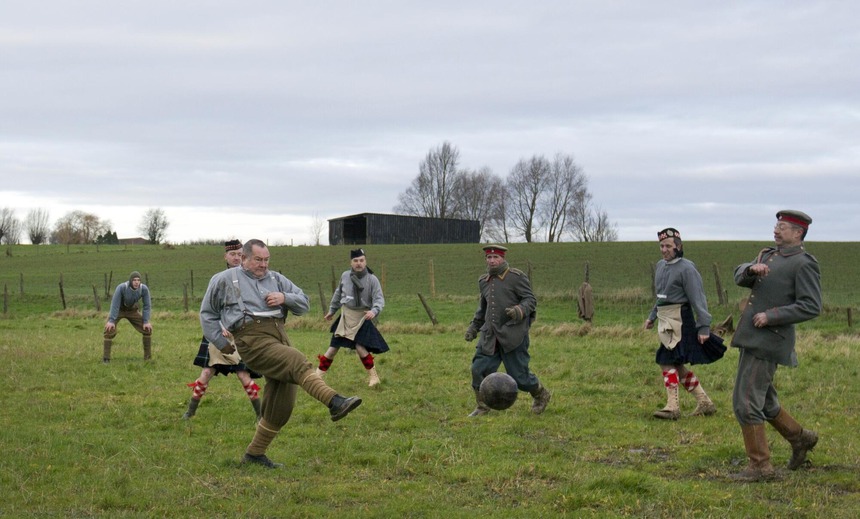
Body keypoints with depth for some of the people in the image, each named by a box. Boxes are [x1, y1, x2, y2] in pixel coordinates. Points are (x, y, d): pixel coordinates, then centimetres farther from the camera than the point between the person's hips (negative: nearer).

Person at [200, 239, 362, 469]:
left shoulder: (276, 279, 21)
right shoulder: (224, 280, 11)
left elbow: (304, 304, 18)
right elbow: (208, 313, 19)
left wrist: (285, 298, -2)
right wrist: (220, 342, 11)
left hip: (279, 336, 6)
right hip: (253, 340, -6)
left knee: (281, 406, 3)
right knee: (297, 362, -30)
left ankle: (255, 453, 16)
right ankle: (335, 402, -47)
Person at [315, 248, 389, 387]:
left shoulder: (372, 279, -12)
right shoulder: (345, 276, -1)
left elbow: (379, 299, -17)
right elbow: (338, 294, 15)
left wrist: (374, 311, -37)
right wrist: (332, 310, 24)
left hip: (362, 318, -3)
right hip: (346, 317, 3)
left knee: (360, 347, -17)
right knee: (334, 347, 6)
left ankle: (373, 376, -1)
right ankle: (319, 374, 17)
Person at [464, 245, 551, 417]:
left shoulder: (517, 277, -5)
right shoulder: (484, 281, 14)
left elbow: (531, 300, -9)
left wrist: (520, 310, -28)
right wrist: (474, 326, 21)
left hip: (513, 335, -6)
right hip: (490, 335, 6)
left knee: (519, 374, -3)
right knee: (479, 369, -3)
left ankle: (541, 395, 26)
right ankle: (483, 407, 14)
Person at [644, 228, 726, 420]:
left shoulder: (686, 268, -11)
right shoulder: (660, 266, 14)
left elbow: (698, 298, -13)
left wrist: (704, 327, -17)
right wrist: (652, 317, 23)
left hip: (679, 319, -9)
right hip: (665, 321, 9)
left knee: (668, 362, -14)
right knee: (677, 364, 11)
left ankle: (673, 407, -11)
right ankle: (704, 403, 20)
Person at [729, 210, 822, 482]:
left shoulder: (804, 264, -9)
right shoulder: (768, 255, 17)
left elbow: (811, 307, -17)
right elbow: (740, 276, 6)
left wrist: (770, 316, -20)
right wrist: (752, 269, -16)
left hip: (767, 343, -9)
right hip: (751, 340, 9)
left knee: (745, 403, -9)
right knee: (763, 402, 19)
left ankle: (760, 466, -1)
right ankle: (800, 437, 37)